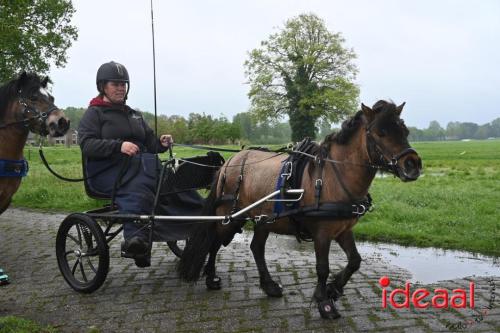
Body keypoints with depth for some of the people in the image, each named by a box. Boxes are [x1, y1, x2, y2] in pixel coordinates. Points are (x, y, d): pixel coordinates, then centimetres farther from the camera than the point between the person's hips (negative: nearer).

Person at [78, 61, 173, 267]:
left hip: (136, 165, 5)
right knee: (137, 190, -35)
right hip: (107, 171, -5)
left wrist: (161, 143, 2)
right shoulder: (94, 113, 7)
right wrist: (118, 146, -23)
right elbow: (86, 144, -8)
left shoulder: (134, 115, 27)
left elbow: (149, 142, 27)